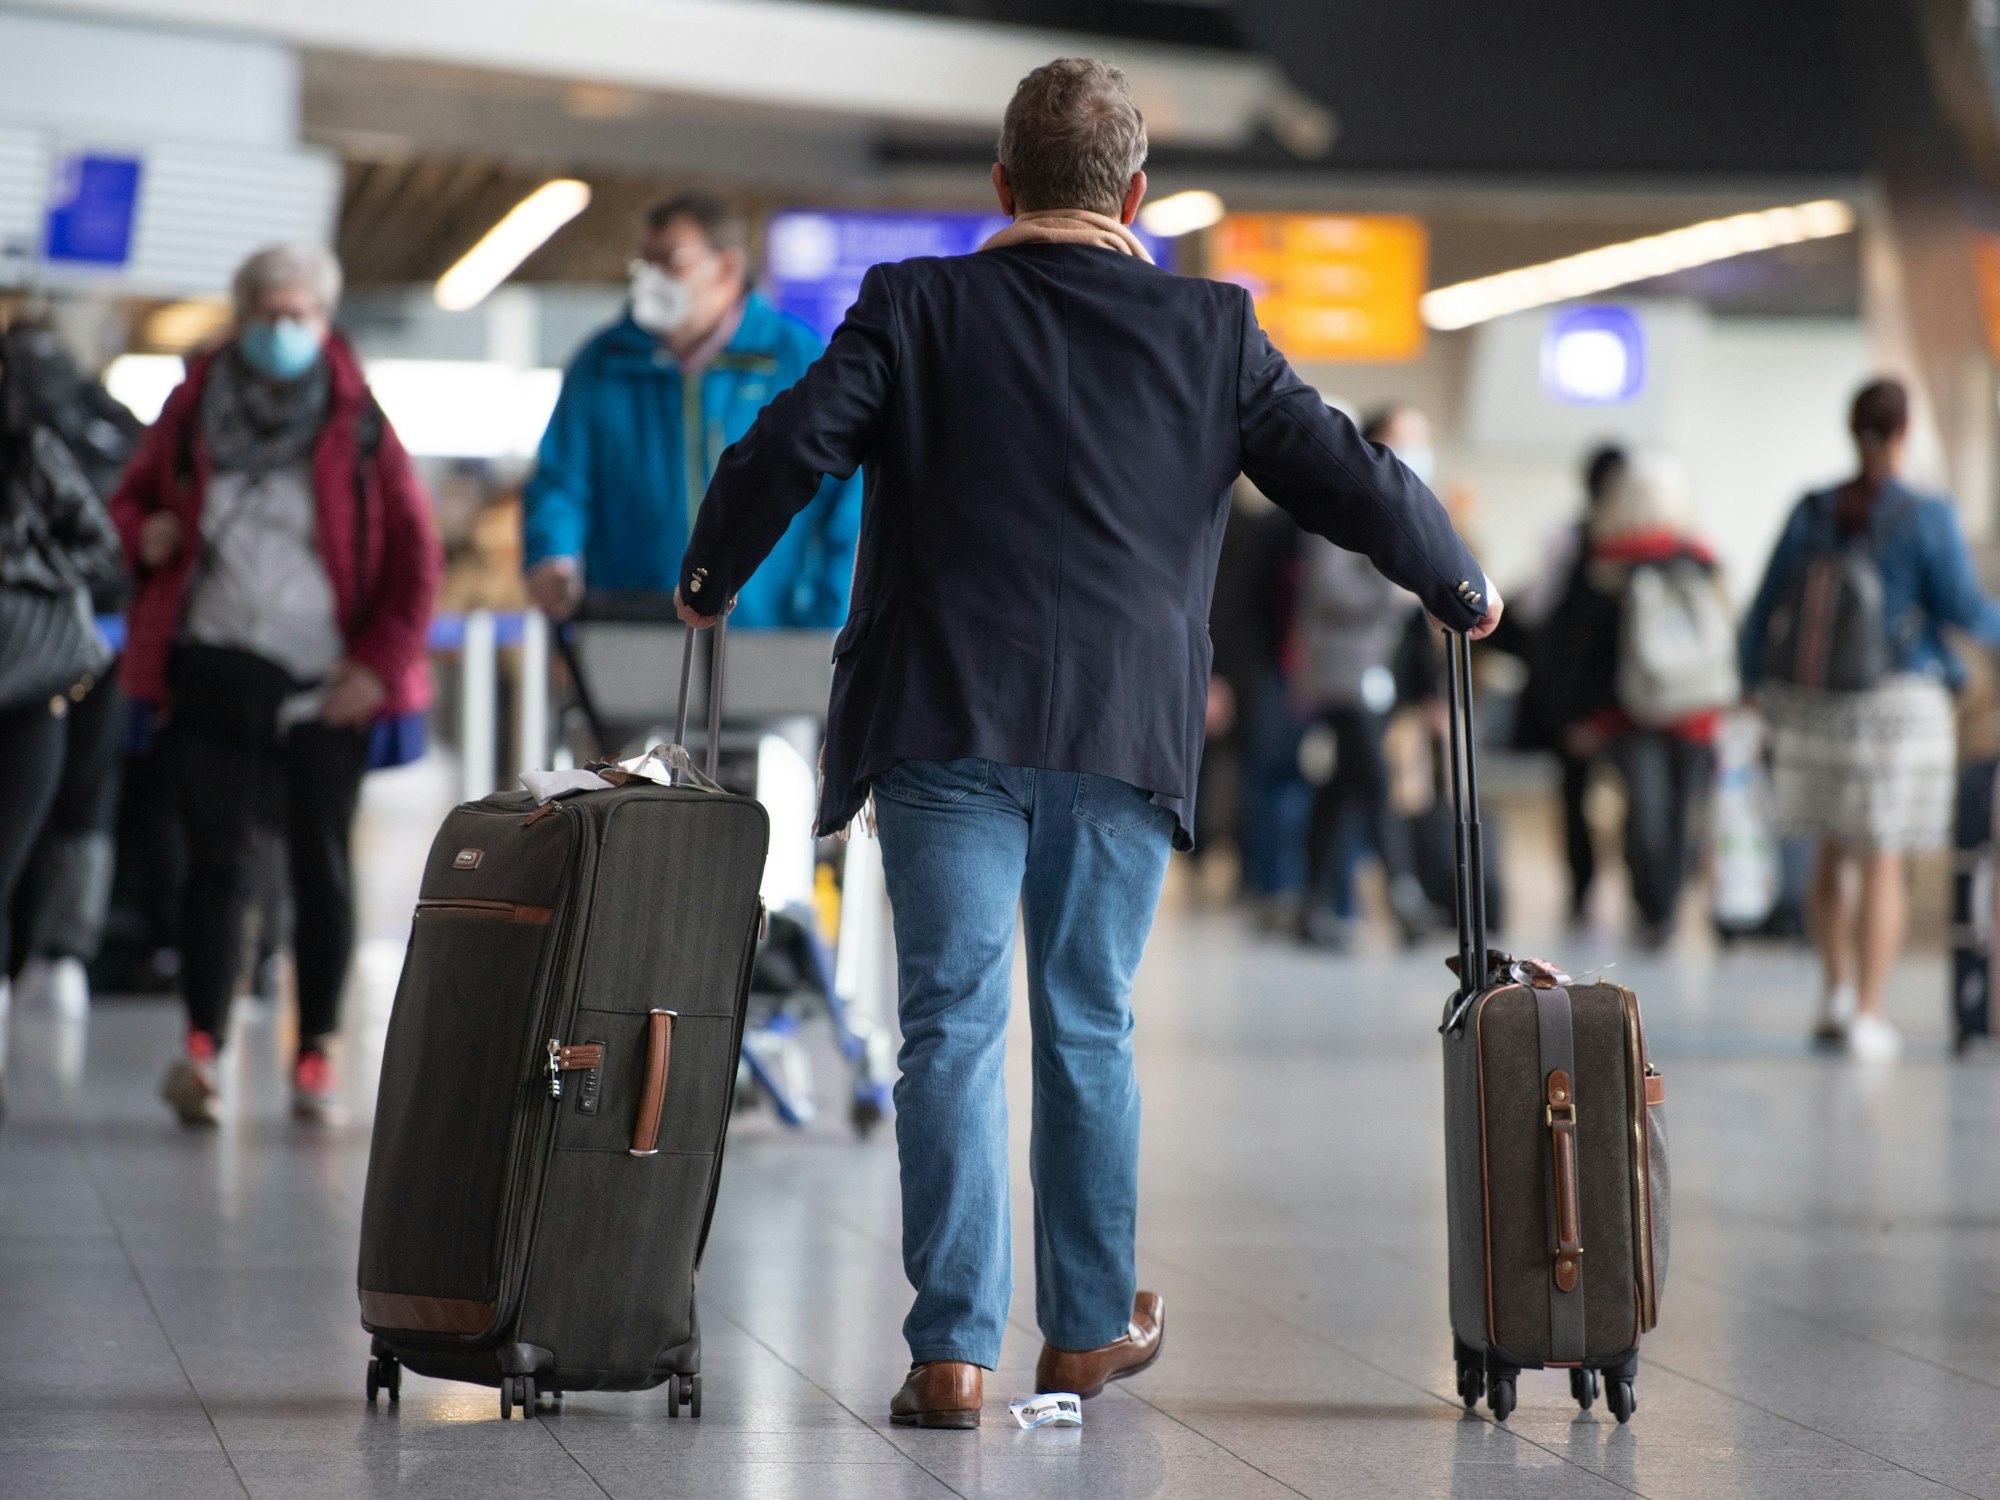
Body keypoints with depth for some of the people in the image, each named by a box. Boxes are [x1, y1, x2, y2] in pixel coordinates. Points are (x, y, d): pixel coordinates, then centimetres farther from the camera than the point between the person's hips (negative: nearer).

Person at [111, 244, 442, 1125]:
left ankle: (316, 1055, 10)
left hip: (325, 687, -1)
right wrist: (143, 536, -5)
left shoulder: (355, 420, 1)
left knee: (321, 868, 4)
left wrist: (381, 659, -6)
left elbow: (417, 550, 2)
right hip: (215, 672, 1)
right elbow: (132, 499, 19)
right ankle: (201, 1047, -12)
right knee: (218, 859, -7)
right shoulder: (194, 409, 6)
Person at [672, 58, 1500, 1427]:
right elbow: (1352, 479, 6)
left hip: (947, 722, -1)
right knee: (1090, 1030, 13)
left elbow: (788, 450, -6)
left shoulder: (916, 308, 1)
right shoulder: (1211, 332, 4)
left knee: (954, 1028, 0)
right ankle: (1089, 1328, 24)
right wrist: (1460, 587, 23)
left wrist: (710, 581, 12)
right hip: (1128, 734, 1)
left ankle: (954, 1351, -4)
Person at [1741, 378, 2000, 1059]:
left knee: (1836, 850, 19)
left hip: (1814, 702, 3)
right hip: (1899, 704, -3)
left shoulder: (1811, 513, 1)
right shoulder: (1927, 517, -10)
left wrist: (1753, 686, 16)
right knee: (1882, 863, 3)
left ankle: (1836, 992, 11)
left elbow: (1767, 609, 4)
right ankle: (1867, 1015, 2)